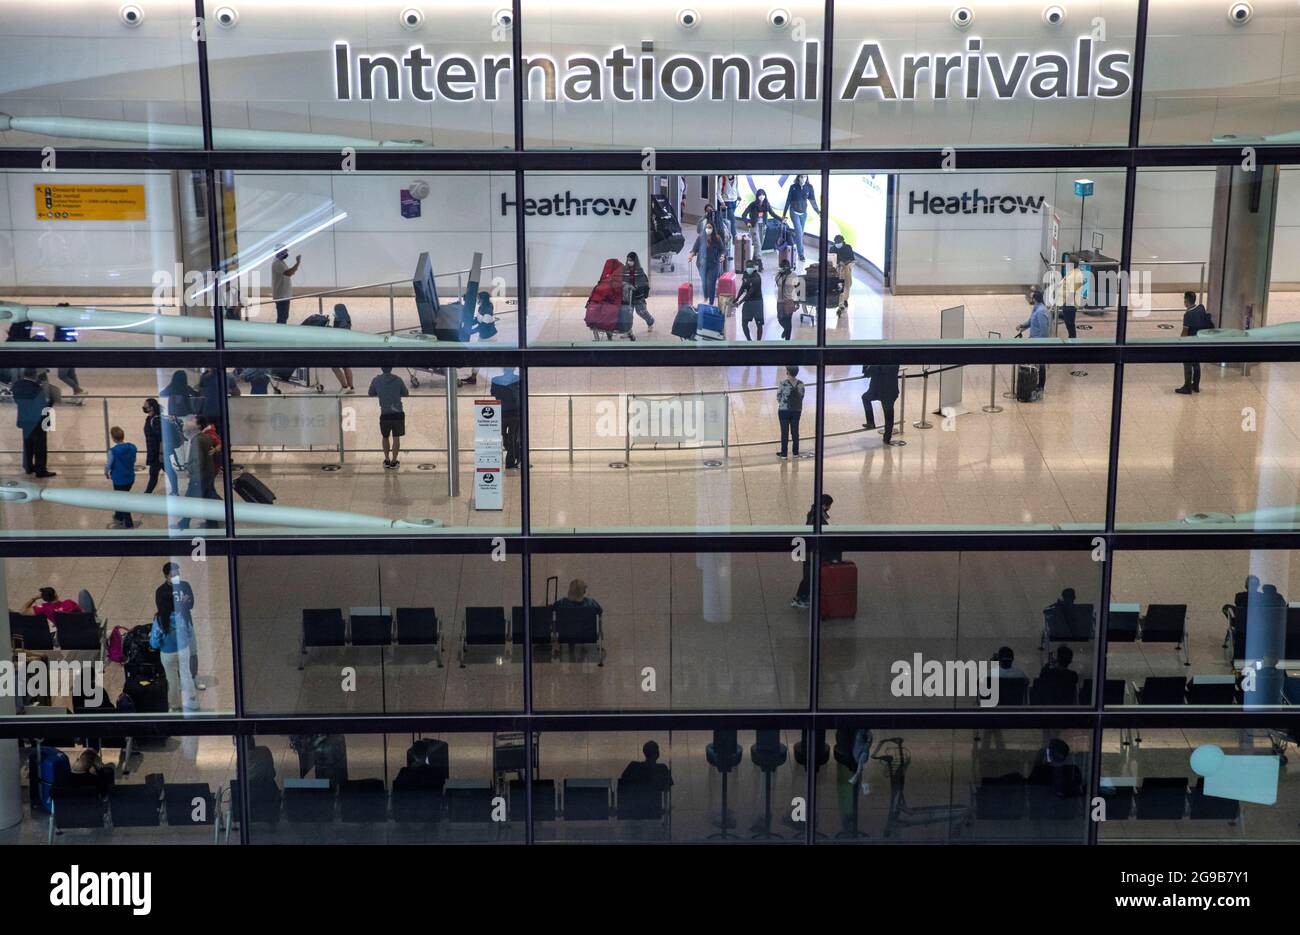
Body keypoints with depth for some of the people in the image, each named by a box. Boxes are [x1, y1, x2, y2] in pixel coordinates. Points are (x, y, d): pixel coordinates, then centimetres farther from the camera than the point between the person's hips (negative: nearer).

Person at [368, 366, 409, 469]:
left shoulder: (376, 380, -2)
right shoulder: (398, 379, -2)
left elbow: (370, 394, 12)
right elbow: (406, 394, 8)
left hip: (385, 414, 1)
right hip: (398, 413, -1)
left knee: (385, 437, 18)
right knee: (396, 438, 6)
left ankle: (387, 460, 24)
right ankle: (394, 462, 8)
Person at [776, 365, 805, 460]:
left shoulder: (783, 383, -16)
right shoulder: (801, 384, -5)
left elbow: (778, 397, -5)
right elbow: (801, 397, 3)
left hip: (784, 410, -3)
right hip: (797, 410, 3)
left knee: (784, 432, 5)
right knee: (795, 432, 13)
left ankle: (783, 454, 10)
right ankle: (796, 453, 20)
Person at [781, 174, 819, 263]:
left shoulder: (809, 187, -5)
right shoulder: (793, 187, -9)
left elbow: (813, 201, -5)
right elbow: (788, 201, -3)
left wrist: (818, 211, -17)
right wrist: (784, 214, 0)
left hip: (804, 213, 3)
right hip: (794, 212, -3)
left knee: (800, 233, 9)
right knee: (799, 232, -12)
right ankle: (801, 254, -9)